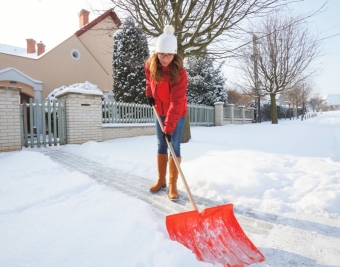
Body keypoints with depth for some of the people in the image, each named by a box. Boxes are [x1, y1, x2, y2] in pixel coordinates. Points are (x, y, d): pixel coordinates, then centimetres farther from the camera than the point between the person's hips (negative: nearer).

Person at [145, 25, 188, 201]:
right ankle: (161, 180, 21)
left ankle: (173, 185, 5)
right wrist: (149, 93, 1)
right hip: (160, 111, 5)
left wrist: (169, 127, -35)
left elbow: (176, 103, -31)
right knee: (161, 145, 9)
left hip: (177, 113, -5)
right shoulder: (150, 65, -10)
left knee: (174, 146, -6)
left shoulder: (180, 73, -25)